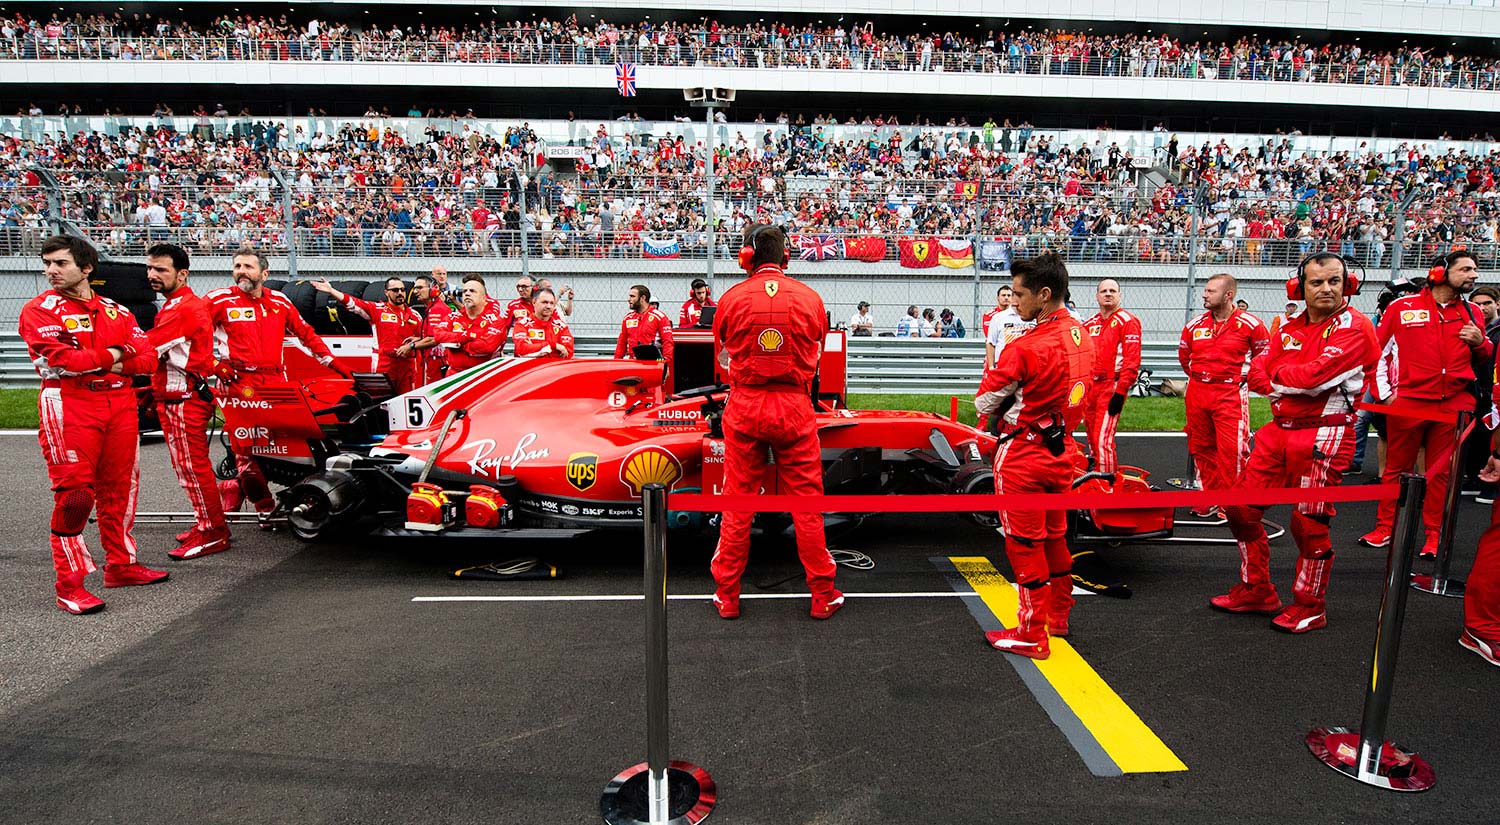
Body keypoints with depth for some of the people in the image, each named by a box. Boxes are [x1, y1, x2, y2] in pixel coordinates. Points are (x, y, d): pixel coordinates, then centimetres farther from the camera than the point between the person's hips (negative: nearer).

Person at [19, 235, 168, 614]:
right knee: (73, 494, -7)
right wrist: (110, 356, -4)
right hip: (68, 408, -5)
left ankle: (121, 564, 22)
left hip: (120, 405, 5)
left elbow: (147, 357, 5)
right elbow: (55, 359, -13)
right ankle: (69, 585, -2)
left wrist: (114, 365, -11)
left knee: (118, 489, 10)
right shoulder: (39, 309, 2)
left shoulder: (116, 311, 15)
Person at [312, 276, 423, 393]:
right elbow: (352, 303, -5)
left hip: (407, 366, 3)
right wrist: (331, 291, -15)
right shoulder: (377, 309, 4)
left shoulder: (414, 315, 11)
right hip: (383, 366, -2)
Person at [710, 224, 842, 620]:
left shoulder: (731, 298, -3)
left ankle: (727, 596, 18)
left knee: (737, 503, 9)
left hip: (744, 408, 0)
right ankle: (823, 595, 16)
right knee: (806, 502, 8)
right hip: (795, 409, 0)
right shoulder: (810, 298, -2)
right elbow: (816, 354, 10)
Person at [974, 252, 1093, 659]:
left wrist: (995, 364, 4)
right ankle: (1058, 616, 36)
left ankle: (1032, 635, 14)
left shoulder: (1025, 347, -23)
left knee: (1024, 543, 4)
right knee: (1054, 535, 21)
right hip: (1063, 451, 8)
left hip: (1023, 455, -8)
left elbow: (984, 402, -13)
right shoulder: (1084, 336, 2)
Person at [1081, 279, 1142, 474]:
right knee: (1092, 439, 13)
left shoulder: (1127, 322, -6)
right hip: (1089, 388, 7)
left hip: (1111, 388, -7)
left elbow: (1132, 361, -13)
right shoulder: (1089, 324, 16)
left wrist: (1120, 392, -18)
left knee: (1103, 440, -13)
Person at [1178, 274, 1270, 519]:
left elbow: (1264, 356, 6)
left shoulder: (1249, 324, -6)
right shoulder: (1195, 325, 6)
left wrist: (1243, 379, 5)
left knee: (1232, 450, -9)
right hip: (1197, 393, 5)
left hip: (1230, 394, -5)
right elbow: (1184, 356, 22)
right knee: (1202, 448, 10)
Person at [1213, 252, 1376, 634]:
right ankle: (1256, 591, 23)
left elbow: (1316, 376, -21)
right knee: (1241, 507, 8)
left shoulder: (1355, 327, -10)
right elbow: (1258, 373, 6)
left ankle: (1310, 606, 19)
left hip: (1323, 435, -7)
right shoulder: (1290, 328, 13)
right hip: (1279, 431, 7)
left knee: (1309, 524, -1)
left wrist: (1278, 377, -3)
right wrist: (1296, 383, -12)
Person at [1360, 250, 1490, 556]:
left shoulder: (1472, 313, 13)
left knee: (1441, 471, 5)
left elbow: (1484, 358, 22)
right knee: (1397, 468, 5)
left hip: (1454, 403, 3)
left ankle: (1434, 534, 14)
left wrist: (1480, 342, 0)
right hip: (1408, 401, -3)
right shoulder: (1402, 307, 1)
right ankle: (1385, 529, 15)